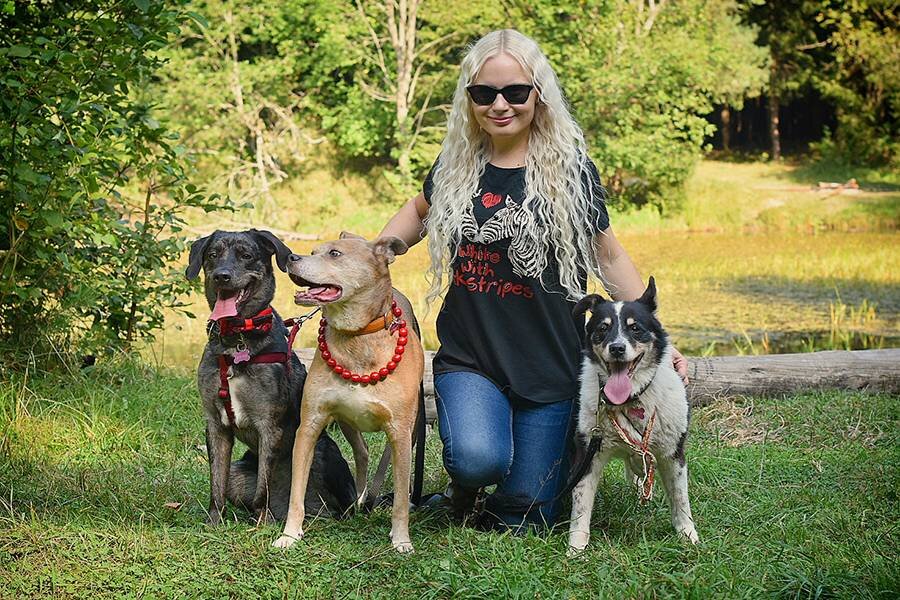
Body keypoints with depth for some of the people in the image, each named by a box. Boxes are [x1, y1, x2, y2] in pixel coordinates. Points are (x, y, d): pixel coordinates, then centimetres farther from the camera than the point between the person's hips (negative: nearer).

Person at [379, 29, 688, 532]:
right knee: (479, 459, -29)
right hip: (468, 357, 1)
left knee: (524, 518, 1)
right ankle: (462, 485, 9)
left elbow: (609, 257, 2)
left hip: (549, 363, -1)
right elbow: (419, 212, 24)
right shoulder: (456, 165, 3)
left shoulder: (570, 169, -5)